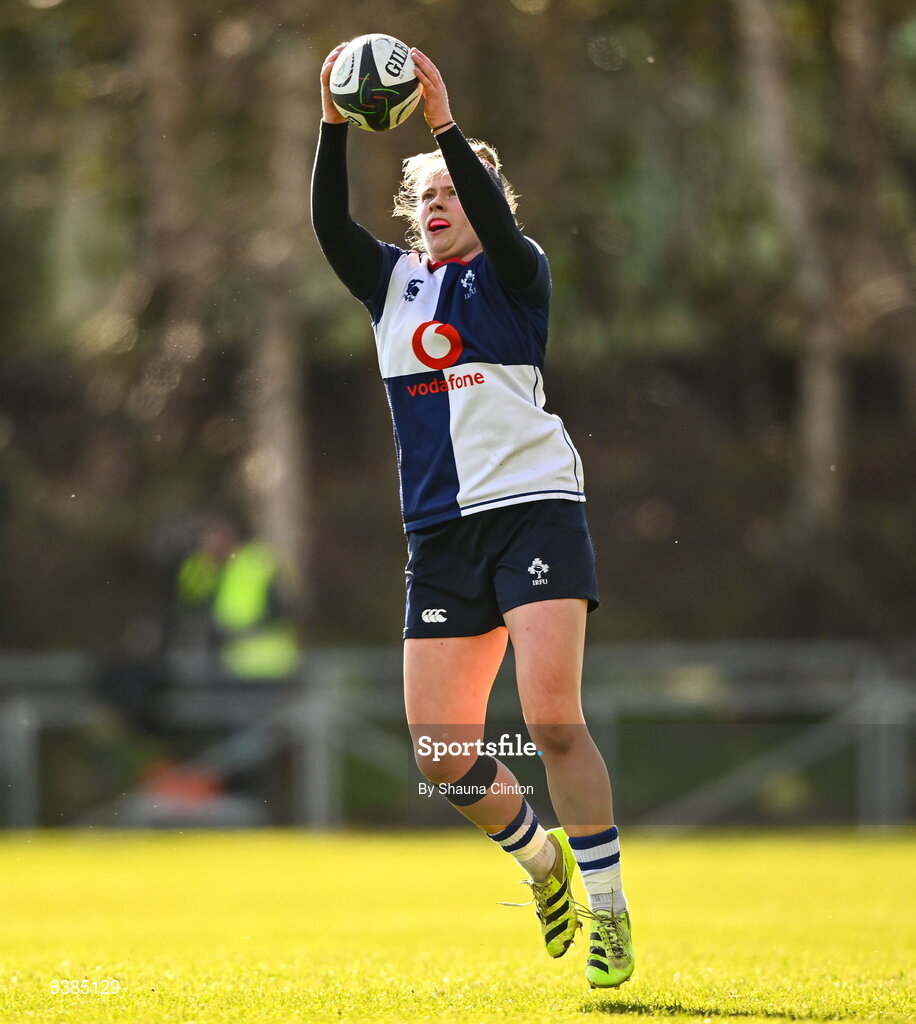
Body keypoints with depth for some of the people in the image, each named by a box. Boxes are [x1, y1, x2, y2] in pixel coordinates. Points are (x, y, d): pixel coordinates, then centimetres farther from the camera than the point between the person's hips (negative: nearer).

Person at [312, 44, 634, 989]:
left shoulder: (513, 276, 4)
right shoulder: (392, 283, 15)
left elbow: (498, 224, -18)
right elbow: (329, 227, -3)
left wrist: (444, 124, -25)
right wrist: (334, 126, -15)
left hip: (533, 508, -4)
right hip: (441, 531, 4)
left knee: (551, 719, -17)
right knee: (438, 753, -1)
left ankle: (608, 907, -5)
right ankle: (540, 858, 26)